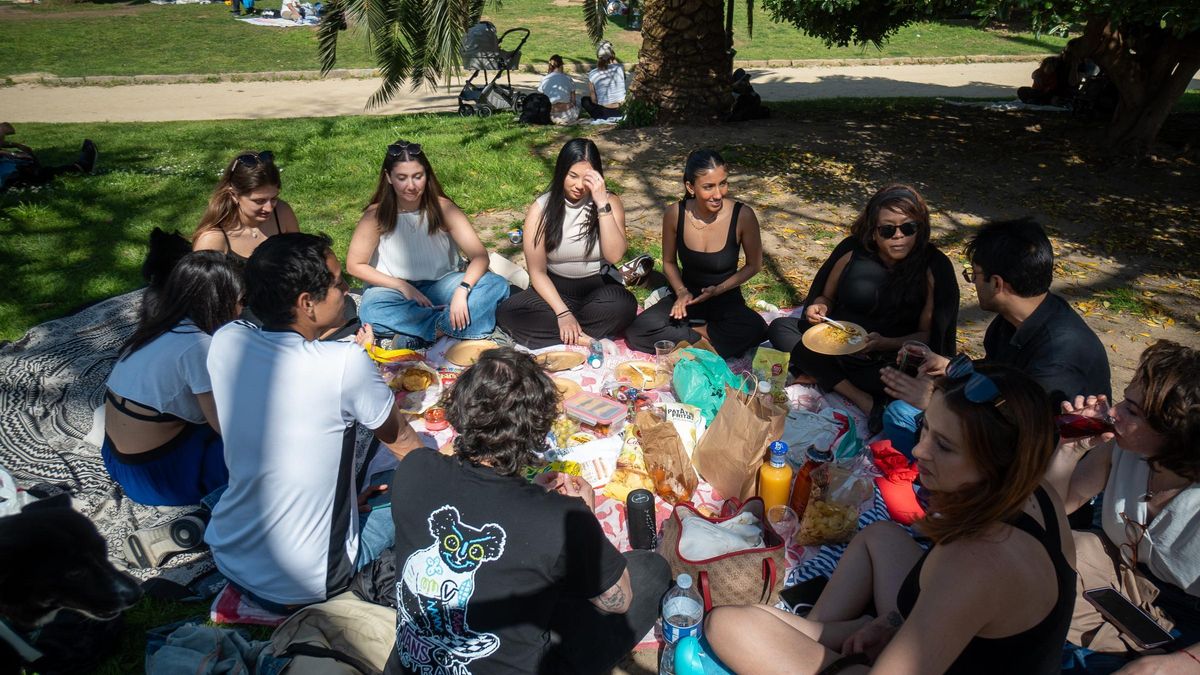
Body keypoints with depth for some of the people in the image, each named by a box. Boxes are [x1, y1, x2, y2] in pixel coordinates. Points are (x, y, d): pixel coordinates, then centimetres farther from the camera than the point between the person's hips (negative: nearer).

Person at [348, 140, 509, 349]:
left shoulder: (442, 207, -10)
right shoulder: (377, 215, -11)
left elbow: (479, 256, -14)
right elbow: (355, 265, -7)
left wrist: (462, 290, -33)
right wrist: (402, 286, -18)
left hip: (439, 285, 2)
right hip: (396, 290, -2)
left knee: (497, 284, -24)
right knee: (370, 311, -36)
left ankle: (414, 335, -31)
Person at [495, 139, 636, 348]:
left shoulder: (610, 201, -6)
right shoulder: (541, 208, -7)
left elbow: (614, 255, -21)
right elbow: (537, 271, -9)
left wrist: (602, 203, -27)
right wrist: (562, 312, -22)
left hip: (599, 286, -1)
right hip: (556, 288, 1)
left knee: (625, 306, -35)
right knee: (505, 313, -25)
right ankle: (584, 339, -27)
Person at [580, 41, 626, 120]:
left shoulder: (592, 75, -9)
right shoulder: (620, 68, -9)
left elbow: (593, 100, -2)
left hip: (605, 113, -3)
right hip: (621, 111, 3)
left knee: (584, 100, 25)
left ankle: (600, 116, 8)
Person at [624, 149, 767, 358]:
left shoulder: (742, 215, -17)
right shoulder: (675, 214, -12)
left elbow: (753, 265, -2)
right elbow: (669, 262, 4)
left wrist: (719, 290, -15)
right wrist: (681, 291, -15)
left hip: (726, 299, -1)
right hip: (688, 295, 2)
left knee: (754, 330, -35)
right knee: (636, 332, -23)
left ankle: (689, 333, -13)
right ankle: (709, 334, -14)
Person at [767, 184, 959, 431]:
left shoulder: (933, 269, -8)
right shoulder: (853, 252, -4)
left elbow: (927, 334, -7)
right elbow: (826, 297, 12)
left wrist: (885, 344, -25)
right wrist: (819, 308, -13)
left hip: (891, 358, -4)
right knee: (780, 328, -19)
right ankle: (861, 398, -25)